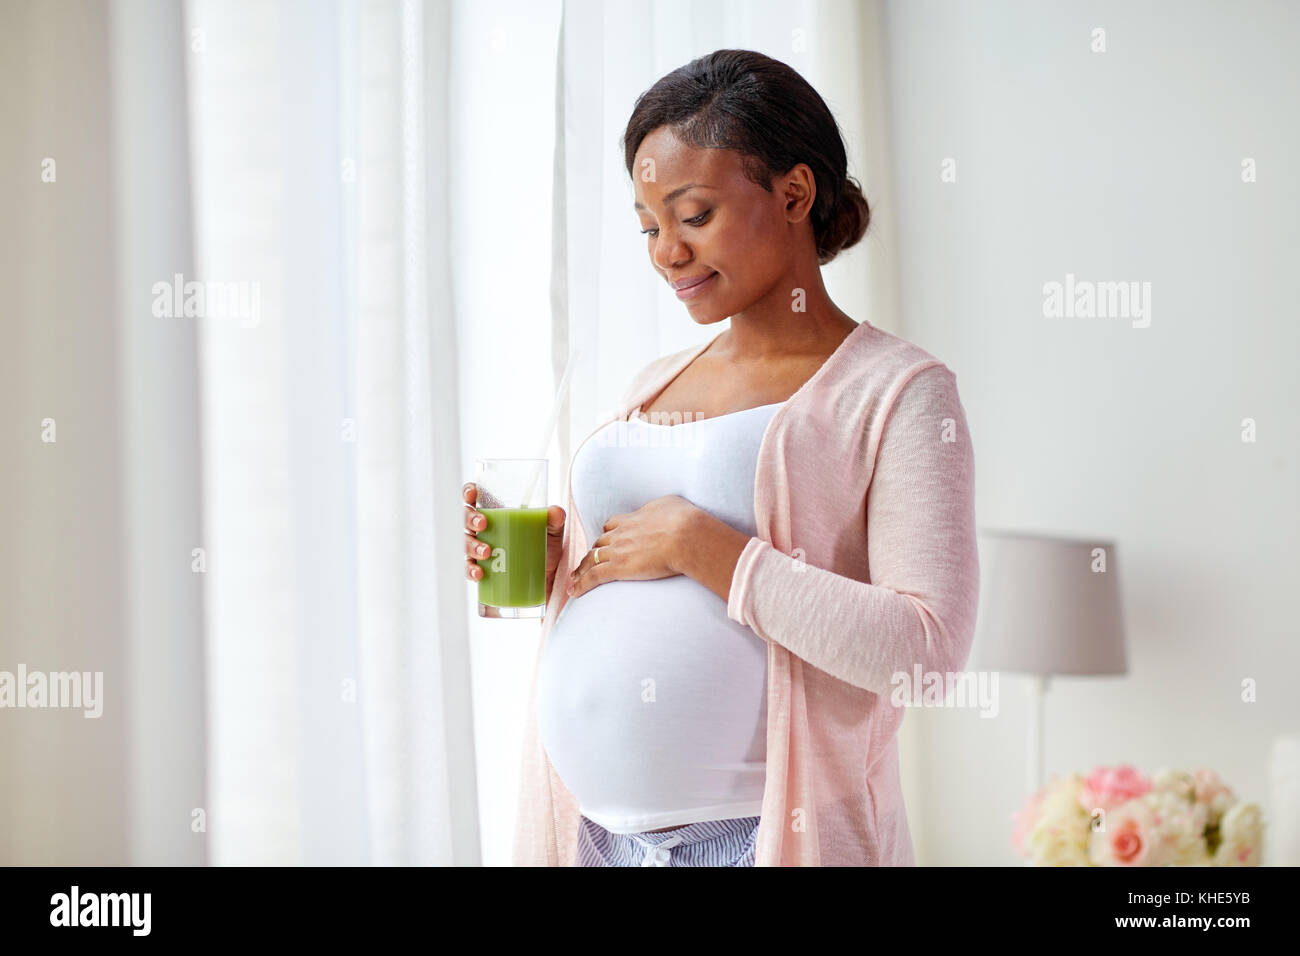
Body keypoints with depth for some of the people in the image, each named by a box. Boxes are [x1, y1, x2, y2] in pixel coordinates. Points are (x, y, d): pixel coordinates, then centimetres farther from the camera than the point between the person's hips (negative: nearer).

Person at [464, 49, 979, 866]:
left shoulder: (896, 391, -6)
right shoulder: (652, 386, 14)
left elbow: (928, 649, -18)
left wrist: (699, 546, -17)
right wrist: (550, 565, 2)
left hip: (766, 833, -5)